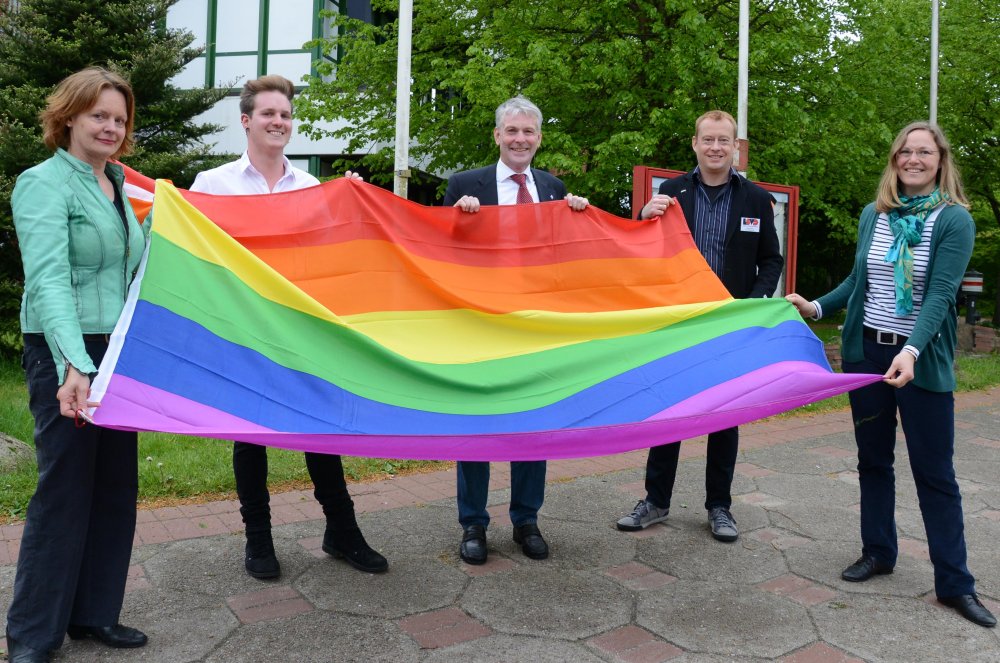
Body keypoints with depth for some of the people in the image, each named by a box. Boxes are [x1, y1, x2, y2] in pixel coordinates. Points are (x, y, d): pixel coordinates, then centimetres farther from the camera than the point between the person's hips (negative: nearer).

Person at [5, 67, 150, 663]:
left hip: (120, 353, 8)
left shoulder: (116, 185, 14)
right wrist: (74, 365, -36)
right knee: (66, 489, -3)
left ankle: (94, 613, 25)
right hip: (66, 356, -8)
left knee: (116, 486, 11)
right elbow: (49, 279, -26)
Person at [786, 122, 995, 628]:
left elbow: (940, 295, -19)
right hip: (866, 352, 4)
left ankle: (954, 582, 12)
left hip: (922, 361, -4)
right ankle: (877, 552, 29)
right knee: (873, 459, 14)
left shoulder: (954, 220, -8)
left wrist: (911, 350, -32)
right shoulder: (873, 214, 6)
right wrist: (817, 307, 2)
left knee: (934, 471, 1)